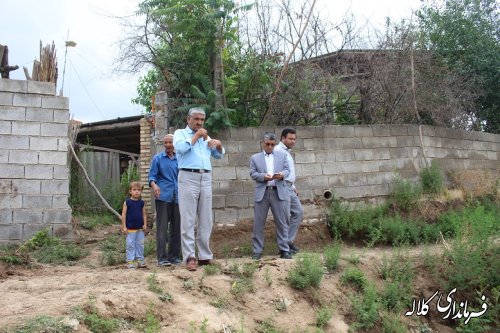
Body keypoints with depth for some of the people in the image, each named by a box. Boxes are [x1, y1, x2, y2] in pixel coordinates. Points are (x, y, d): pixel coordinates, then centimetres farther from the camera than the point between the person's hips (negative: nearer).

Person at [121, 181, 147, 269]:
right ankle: (130, 261, 7)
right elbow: (123, 214, -5)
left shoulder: (141, 203, 5)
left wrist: (145, 224, -1)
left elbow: (144, 214, 9)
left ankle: (140, 260, 18)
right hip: (130, 228, -4)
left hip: (140, 228, 4)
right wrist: (124, 226, -9)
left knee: (140, 244, 9)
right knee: (130, 245, 1)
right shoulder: (127, 202, -5)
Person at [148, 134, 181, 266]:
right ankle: (162, 258, -5)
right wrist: (154, 185, -19)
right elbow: (152, 176, 1)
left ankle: (174, 256, 14)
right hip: (163, 197, -3)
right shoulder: (157, 158, 7)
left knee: (176, 228, 5)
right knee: (162, 228, -7)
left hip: (177, 197, 3)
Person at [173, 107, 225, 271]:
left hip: (206, 179, 6)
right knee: (188, 220, -7)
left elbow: (219, 155, 22)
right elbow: (180, 148, -12)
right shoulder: (180, 133, 9)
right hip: (188, 178, -5)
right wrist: (196, 136, -4)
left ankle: (205, 256, 11)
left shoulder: (205, 136, 24)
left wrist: (219, 144, 3)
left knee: (206, 220, 5)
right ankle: (190, 257, -8)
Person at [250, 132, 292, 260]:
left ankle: (284, 250, 11)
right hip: (262, 193, 0)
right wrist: (264, 176, -16)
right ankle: (257, 251, 9)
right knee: (258, 223, 2)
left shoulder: (281, 155, 13)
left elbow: (287, 170, 8)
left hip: (278, 192, 1)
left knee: (281, 222, 3)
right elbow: (253, 174, 2)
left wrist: (282, 174, -15)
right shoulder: (255, 157, 10)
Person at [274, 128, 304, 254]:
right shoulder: (278, 150, -10)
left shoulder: (287, 152, 20)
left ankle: (289, 241, 16)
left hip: (289, 187, 10)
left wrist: (293, 186, 22)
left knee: (298, 211, 10)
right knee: (285, 216, -6)